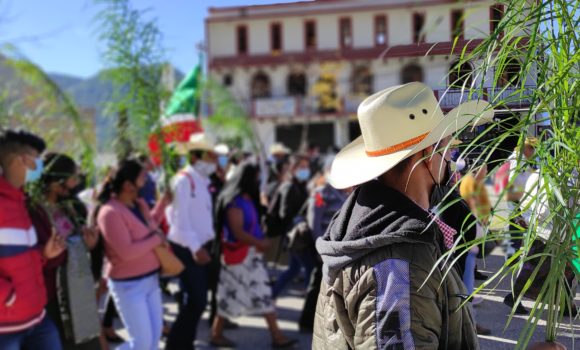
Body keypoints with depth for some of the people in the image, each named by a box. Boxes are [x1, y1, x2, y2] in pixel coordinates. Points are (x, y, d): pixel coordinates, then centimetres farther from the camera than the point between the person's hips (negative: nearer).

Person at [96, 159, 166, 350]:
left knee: (155, 335, 16)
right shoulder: (110, 212, -22)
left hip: (151, 279, 8)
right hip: (129, 285, -8)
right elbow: (127, 252, -28)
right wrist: (157, 239, -17)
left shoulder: (140, 204, 5)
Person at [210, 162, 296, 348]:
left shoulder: (248, 199, 10)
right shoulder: (235, 202, -18)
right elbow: (237, 232, -23)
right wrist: (259, 243, -15)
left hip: (251, 254, 9)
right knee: (231, 296, 3)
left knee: (263, 293, 9)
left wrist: (261, 242, -1)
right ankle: (217, 334, 19)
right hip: (238, 255, -9)